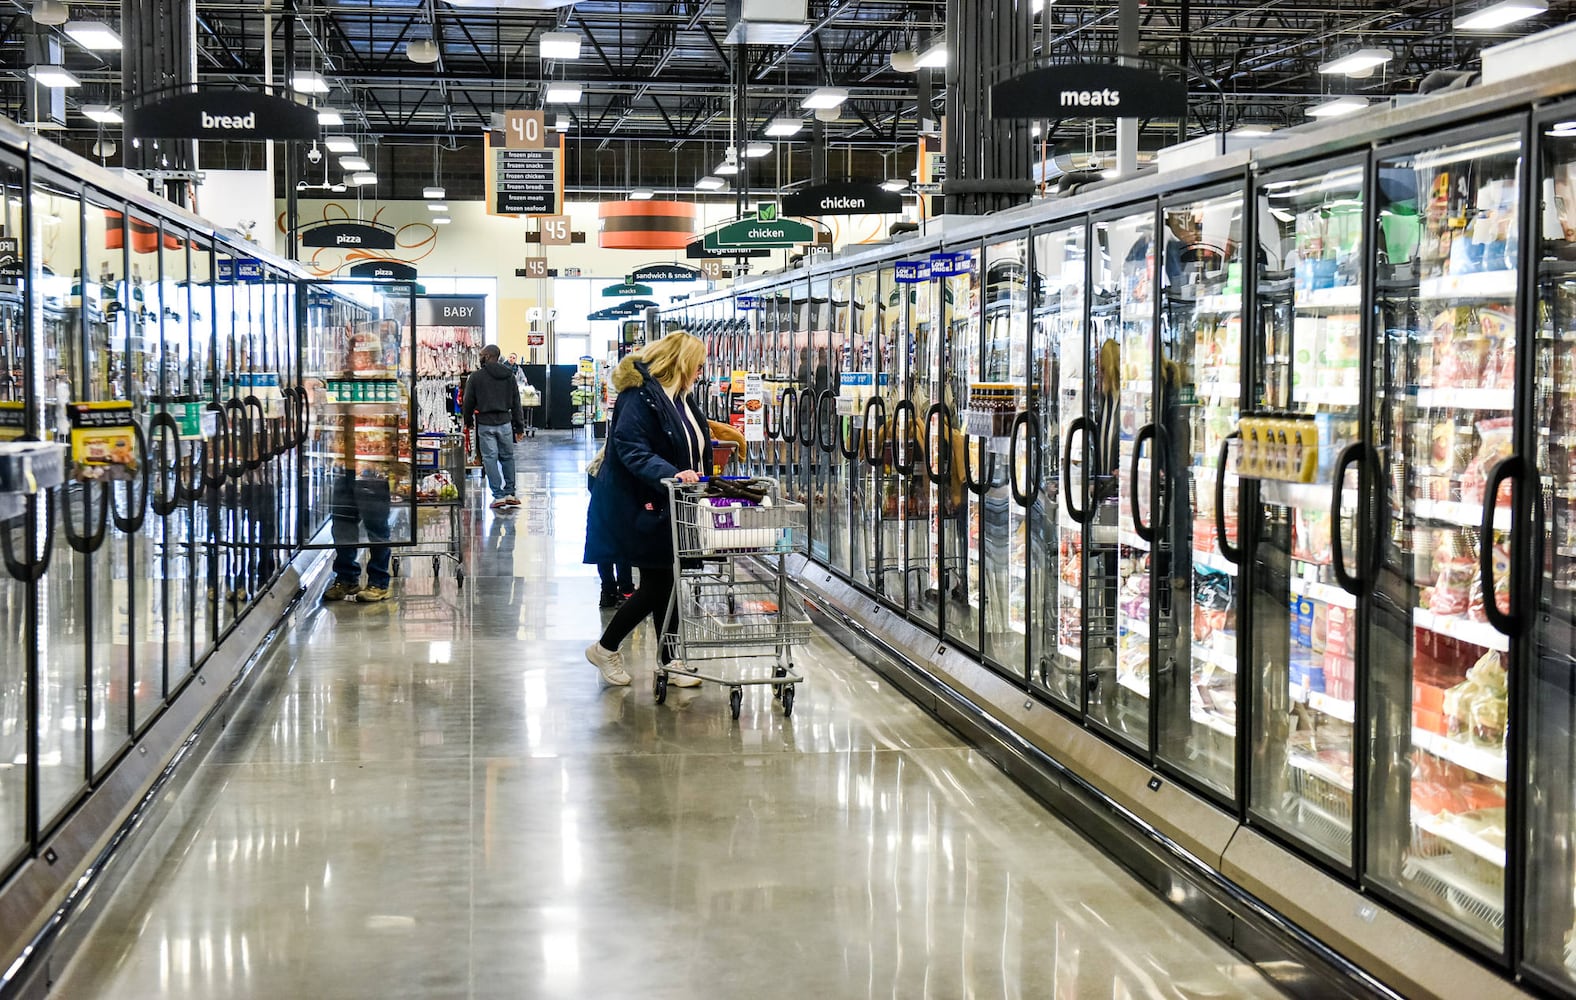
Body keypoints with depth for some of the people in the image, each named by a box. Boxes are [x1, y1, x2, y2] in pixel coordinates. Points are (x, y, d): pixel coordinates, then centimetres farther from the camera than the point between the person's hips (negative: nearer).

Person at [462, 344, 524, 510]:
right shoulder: (509, 376, 5)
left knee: (490, 458, 1)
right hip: (505, 422, 3)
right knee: (507, 457, 12)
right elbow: (516, 403, 7)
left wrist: (468, 420, 15)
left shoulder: (476, 376, -6)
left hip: (485, 424, -3)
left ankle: (498, 496, -1)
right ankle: (509, 494, 13)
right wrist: (519, 427, 11)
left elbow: (468, 402, -1)